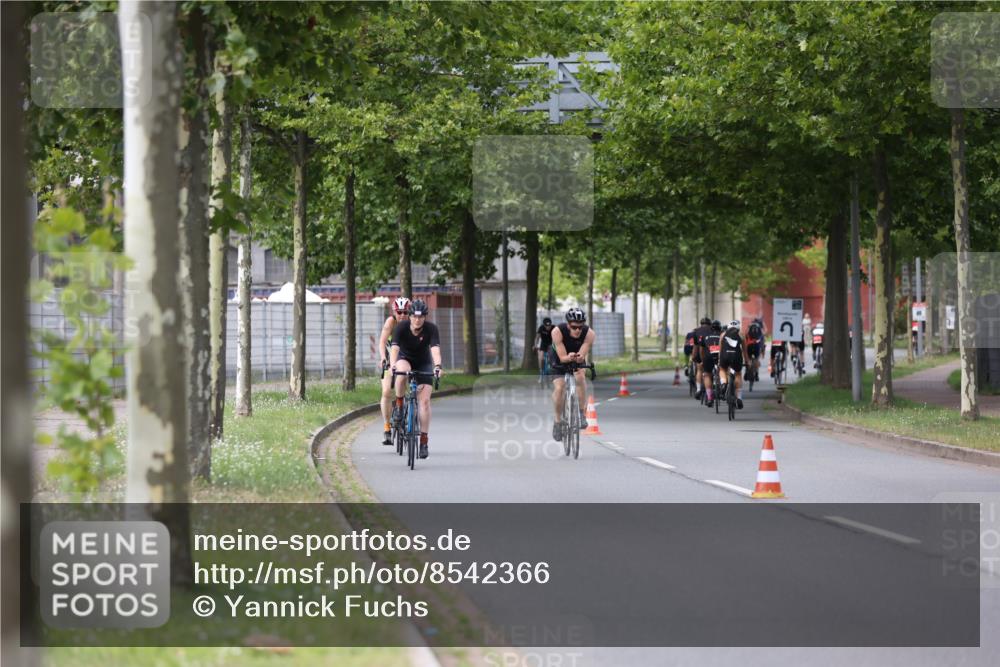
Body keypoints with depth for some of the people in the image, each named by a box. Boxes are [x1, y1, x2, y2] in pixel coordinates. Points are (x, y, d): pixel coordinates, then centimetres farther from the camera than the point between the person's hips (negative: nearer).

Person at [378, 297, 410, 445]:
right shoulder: (391, 321, -22)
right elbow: (382, 342, -33)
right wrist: (383, 358, -50)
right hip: (390, 359, -1)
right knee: (387, 392, -16)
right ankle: (387, 428, -8)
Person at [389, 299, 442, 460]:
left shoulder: (431, 329, -22)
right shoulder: (401, 327, -23)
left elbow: (435, 349, -35)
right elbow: (394, 348, -34)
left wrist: (437, 366, -53)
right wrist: (392, 366, -52)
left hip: (424, 364, 1)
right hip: (405, 359, -1)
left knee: (424, 400, -13)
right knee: (402, 372, -39)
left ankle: (424, 440, -7)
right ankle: (399, 405, -14)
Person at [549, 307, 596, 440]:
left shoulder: (589, 334, -31)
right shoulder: (557, 332, -34)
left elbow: (582, 355, -33)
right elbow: (562, 357, -34)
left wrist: (579, 357, -57)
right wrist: (569, 357, -57)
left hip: (577, 361, 1)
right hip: (558, 360, -1)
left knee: (580, 377, -29)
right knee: (558, 388, -18)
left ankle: (582, 413, -14)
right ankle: (558, 420, 4)